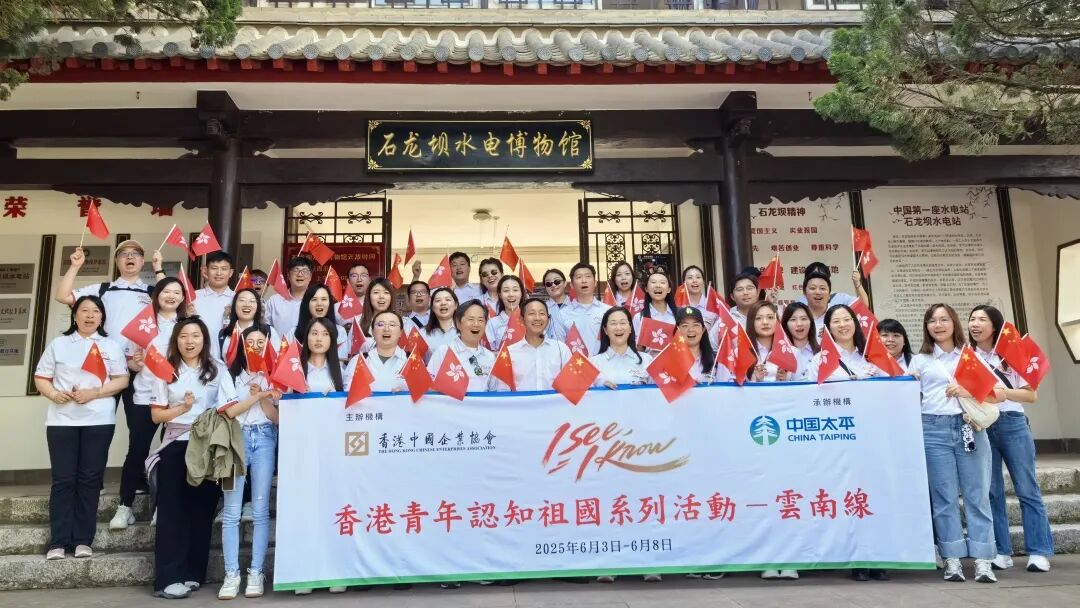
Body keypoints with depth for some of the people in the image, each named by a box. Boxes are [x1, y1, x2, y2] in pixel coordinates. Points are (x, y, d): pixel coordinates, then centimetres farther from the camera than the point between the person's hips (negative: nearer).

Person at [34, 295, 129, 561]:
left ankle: (83, 539, 6)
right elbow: (41, 378, 8)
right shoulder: (58, 344, 11)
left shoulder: (111, 345, 8)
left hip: (99, 420, 0)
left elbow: (122, 380, 2)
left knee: (90, 479, 1)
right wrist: (54, 394, -12)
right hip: (61, 420, 0)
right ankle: (58, 541, 3)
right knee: (63, 479, -1)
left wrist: (94, 393, -13)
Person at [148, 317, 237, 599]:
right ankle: (169, 578, 1)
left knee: (202, 510, 4)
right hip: (176, 446, 0)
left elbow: (229, 409, 0)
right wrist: (183, 408, -13)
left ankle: (193, 574, 14)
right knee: (173, 512, -1)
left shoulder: (217, 369, 5)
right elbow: (157, 415, 2)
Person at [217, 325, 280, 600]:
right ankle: (232, 574, 4)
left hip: (264, 441, 1)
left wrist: (262, 396, -9)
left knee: (260, 510, 0)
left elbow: (278, 418, 4)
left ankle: (256, 573, 6)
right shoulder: (231, 375, 7)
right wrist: (258, 396, -9)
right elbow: (229, 412, -4)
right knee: (232, 511, -2)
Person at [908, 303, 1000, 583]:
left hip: (970, 426, 1)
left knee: (977, 494, -1)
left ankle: (983, 562, 2)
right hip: (934, 430, 0)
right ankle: (952, 560, 4)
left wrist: (969, 391, -8)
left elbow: (997, 394, 9)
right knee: (944, 496, 0)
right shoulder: (919, 361, 12)